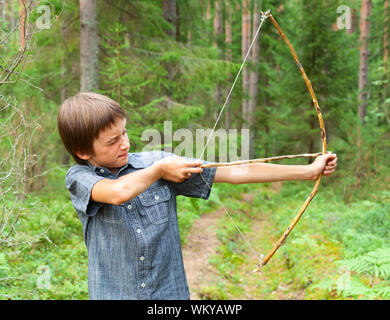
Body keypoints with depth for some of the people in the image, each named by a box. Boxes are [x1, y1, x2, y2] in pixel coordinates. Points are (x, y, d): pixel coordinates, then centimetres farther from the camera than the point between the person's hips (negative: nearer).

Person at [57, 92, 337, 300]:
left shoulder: (155, 162, -2)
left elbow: (235, 173, -5)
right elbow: (119, 192, -29)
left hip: (172, 291, 2)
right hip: (113, 293, -2)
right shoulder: (79, 177, -6)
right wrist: (159, 170, -11)